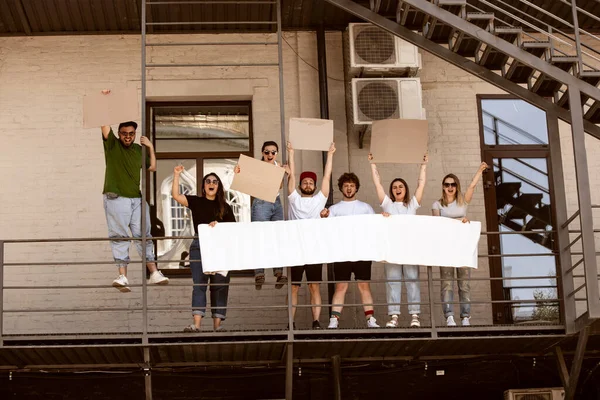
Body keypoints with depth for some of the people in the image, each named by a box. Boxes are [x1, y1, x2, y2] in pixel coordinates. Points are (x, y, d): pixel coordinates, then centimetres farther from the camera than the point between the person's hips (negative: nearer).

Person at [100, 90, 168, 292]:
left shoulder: (139, 150, 16)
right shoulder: (112, 145, 1)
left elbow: (152, 167, 22)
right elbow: (105, 124, -11)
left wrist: (150, 148, 11)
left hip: (136, 199, 5)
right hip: (116, 199, -5)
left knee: (143, 236, 6)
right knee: (119, 237, -6)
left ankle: (153, 272, 7)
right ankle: (122, 276, -9)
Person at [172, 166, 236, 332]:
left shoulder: (224, 207, 10)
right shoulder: (196, 202, 7)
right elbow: (176, 195, -5)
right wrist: (176, 176, -11)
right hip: (199, 247, -1)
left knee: (220, 285, 0)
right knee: (199, 284, -9)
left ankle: (217, 324, 3)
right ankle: (196, 323, -16)